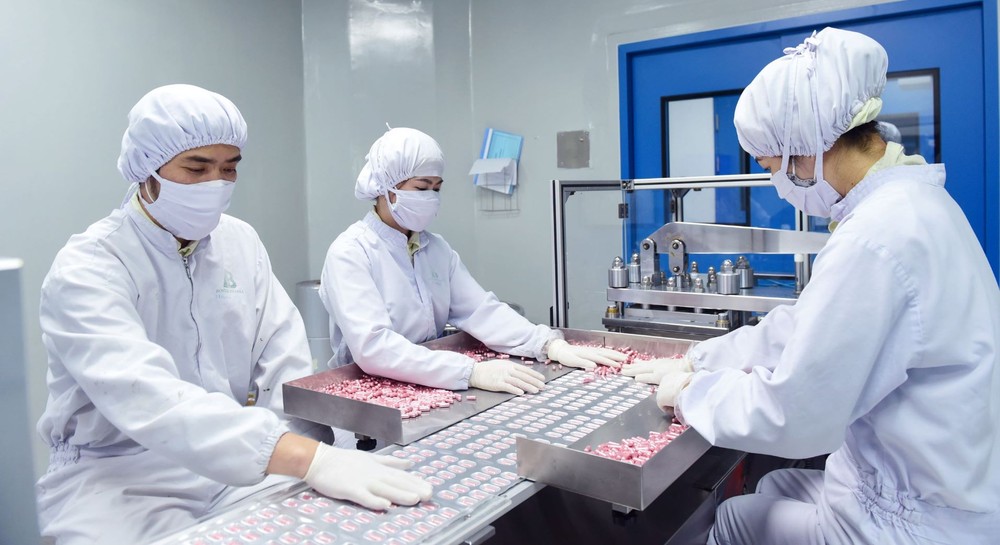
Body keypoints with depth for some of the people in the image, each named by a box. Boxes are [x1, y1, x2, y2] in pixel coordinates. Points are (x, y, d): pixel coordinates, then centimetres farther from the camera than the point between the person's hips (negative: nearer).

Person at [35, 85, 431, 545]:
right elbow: (149, 400, -32)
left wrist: (314, 461, -19)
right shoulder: (86, 267, -16)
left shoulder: (240, 241, 2)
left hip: (239, 458, 4)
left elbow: (288, 371, -2)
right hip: (120, 473, -4)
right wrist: (309, 459, -43)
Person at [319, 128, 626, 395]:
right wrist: (472, 372, -34)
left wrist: (552, 345, -17)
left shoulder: (436, 248, 7)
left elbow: (481, 310, -2)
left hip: (432, 388, 6)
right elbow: (372, 346, -26)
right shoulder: (350, 253, -13)